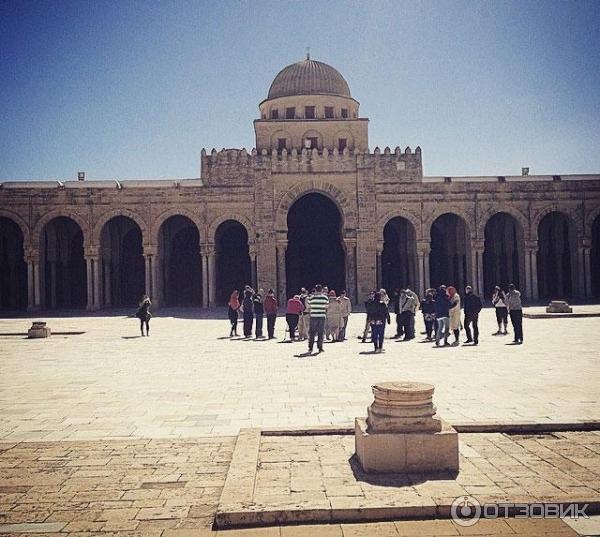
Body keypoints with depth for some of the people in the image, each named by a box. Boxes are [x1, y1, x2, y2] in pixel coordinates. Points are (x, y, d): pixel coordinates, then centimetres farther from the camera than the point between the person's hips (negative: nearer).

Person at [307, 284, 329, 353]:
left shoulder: (311, 297, 0)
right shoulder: (325, 297, 2)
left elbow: (309, 306, 7)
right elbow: (327, 306, 9)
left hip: (313, 316, 0)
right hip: (322, 316, 0)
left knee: (312, 332, 6)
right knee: (321, 332, 6)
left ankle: (310, 347, 5)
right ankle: (320, 348, 6)